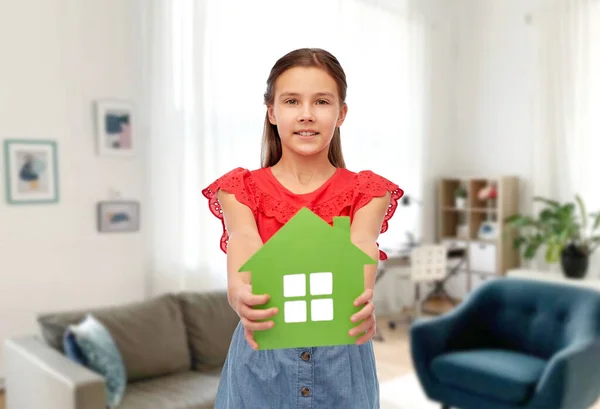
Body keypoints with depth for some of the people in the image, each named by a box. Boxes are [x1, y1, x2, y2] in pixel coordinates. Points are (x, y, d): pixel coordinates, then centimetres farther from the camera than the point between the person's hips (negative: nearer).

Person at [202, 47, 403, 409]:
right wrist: (240, 295, -43)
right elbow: (243, 244, -21)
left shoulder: (366, 191, -1)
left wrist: (362, 299, -43)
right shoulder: (240, 189, -1)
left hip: (341, 361, 0)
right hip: (261, 361, 0)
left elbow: (360, 247, -21)